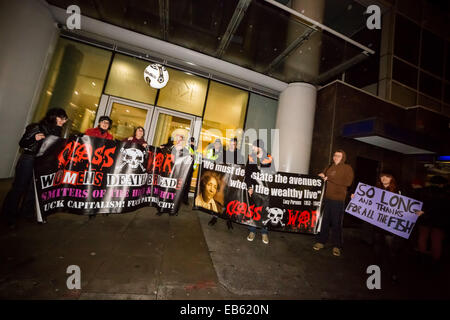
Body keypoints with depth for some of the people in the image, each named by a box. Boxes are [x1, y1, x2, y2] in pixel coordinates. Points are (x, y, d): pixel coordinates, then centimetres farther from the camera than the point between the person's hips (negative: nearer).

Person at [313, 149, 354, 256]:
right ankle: (320, 242, 18)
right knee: (324, 221, 8)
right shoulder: (329, 167, 16)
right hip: (326, 198, 4)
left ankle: (337, 246, 14)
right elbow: (321, 175, 26)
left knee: (336, 223, 2)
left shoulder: (347, 168, 2)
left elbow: (348, 182, -12)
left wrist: (330, 178, -14)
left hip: (338, 199, -4)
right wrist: (322, 176, 2)